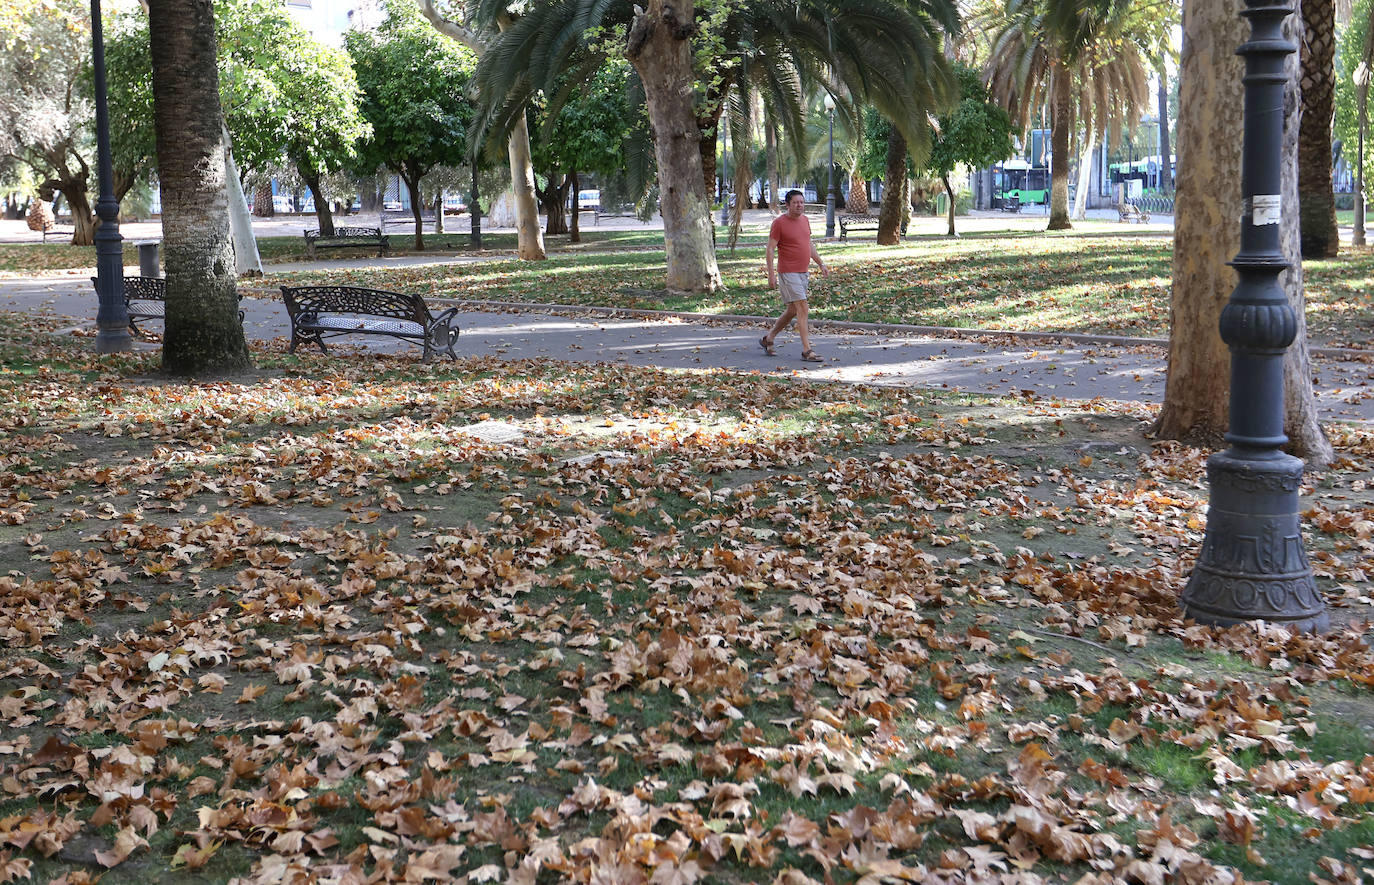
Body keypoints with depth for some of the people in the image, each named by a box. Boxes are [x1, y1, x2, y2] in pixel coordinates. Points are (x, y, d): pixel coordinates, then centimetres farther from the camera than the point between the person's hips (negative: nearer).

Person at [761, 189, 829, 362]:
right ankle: (807, 350, -11)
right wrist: (771, 275, -17)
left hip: (802, 273, 8)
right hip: (788, 273, -8)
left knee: (792, 311, 14)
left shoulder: (804, 220, 12)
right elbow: (770, 250, -11)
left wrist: (821, 264, 15)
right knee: (802, 309, -13)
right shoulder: (779, 223, -10)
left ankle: (768, 339, 29)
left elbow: (810, 245, 22)